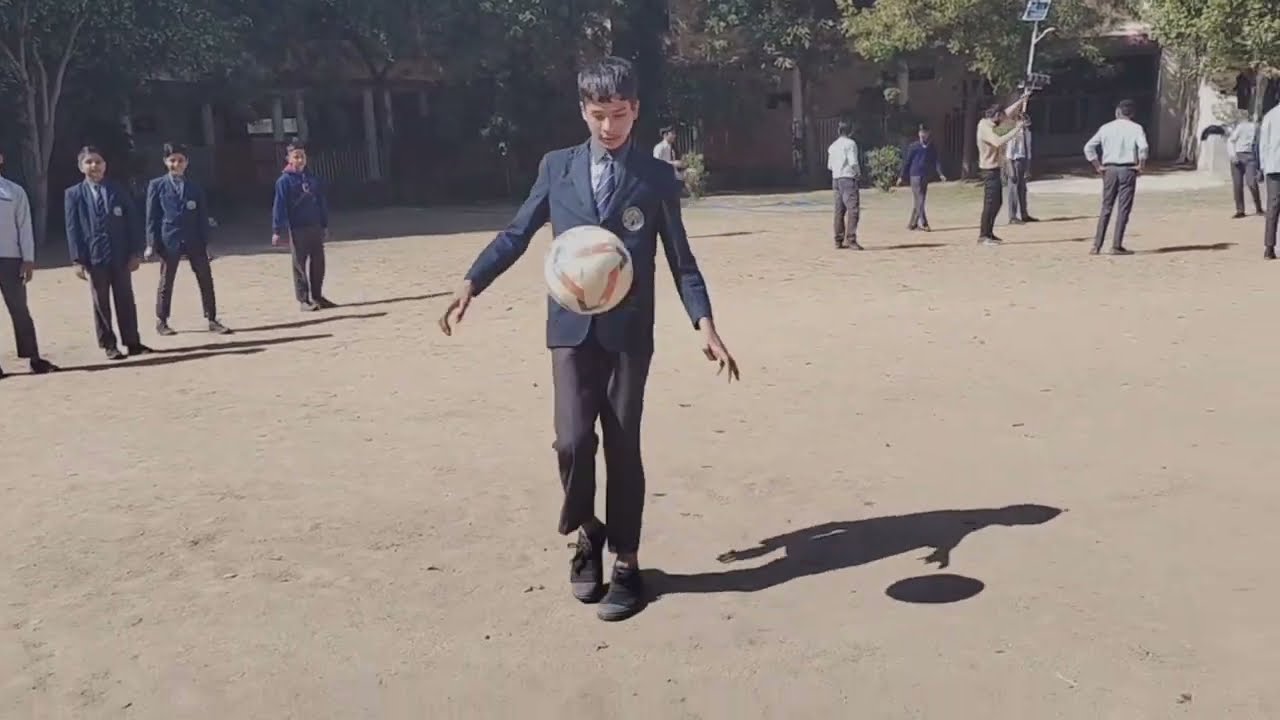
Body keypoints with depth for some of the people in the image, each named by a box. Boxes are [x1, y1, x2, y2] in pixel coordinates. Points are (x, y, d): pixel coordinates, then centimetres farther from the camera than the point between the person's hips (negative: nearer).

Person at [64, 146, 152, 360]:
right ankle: (109, 345, 10)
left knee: (125, 300, 5)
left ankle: (132, 342, 12)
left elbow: (133, 222, 5)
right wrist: (78, 260, -7)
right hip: (94, 257, -1)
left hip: (120, 256, 1)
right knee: (101, 303, 4)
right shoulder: (74, 194, 3)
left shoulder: (119, 191, 7)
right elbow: (73, 228, 0)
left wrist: (136, 252, -3)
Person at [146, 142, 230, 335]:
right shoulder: (157, 185, 1)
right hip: (169, 240, -2)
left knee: (206, 279, 1)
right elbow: (152, 217, 0)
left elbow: (203, 216, 7)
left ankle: (212, 320, 8)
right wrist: (151, 243, -5)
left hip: (194, 240, 2)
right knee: (166, 282, 7)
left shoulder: (195, 187, 7)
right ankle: (161, 321, 18)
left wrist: (206, 243, 3)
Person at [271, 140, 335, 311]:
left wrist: (325, 225, 14)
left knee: (318, 263, 9)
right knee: (300, 265, 1)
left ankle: (317, 296, 22)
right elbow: (279, 206, -10)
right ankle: (304, 300, 6)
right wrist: (277, 231, -15)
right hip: (297, 229, -5)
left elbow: (322, 204, 14)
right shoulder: (285, 180, -7)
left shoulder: (313, 179, 9)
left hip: (315, 227, 5)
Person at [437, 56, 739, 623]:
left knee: (623, 448, 4)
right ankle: (586, 533, 19)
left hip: (629, 331, -1)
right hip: (572, 327, 1)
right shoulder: (556, 167, 8)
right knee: (573, 440, -10)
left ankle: (625, 563, 18)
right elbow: (517, 233, 11)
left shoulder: (656, 177, 3)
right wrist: (470, 284, 0)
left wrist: (705, 324, -8)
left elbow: (680, 259, 3)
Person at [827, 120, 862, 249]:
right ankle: (850, 239, -17)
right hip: (848, 179, -8)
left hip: (836, 179, 8)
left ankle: (839, 240, 13)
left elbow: (829, 166, 16)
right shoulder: (850, 143, -8)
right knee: (853, 209, -9)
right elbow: (853, 162, -15)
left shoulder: (832, 146, 14)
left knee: (839, 211, 11)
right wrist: (859, 173, 2)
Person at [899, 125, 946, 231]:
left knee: (919, 200, 9)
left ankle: (912, 224, 17)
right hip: (915, 175, -4)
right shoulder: (913, 147, -4)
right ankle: (923, 224, -11)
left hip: (926, 176, 4)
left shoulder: (932, 148, 4)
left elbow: (937, 161, 0)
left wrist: (940, 174, -14)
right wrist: (903, 177, 0)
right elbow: (907, 161, -1)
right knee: (919, 200, -9)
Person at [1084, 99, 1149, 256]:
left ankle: (1097, 246, 5)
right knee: (1124, 209, 3)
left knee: (1106, 208, 9)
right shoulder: (1136, 128, 0)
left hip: (1110, 170, 3)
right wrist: (1140, 166, -5)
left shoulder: (1106, 128, 8)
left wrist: (1098, 166, 5)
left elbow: (1088, 147, 1)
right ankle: (1117, 246, 1)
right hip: (1128, 170, -2)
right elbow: (1143, 147, -17)